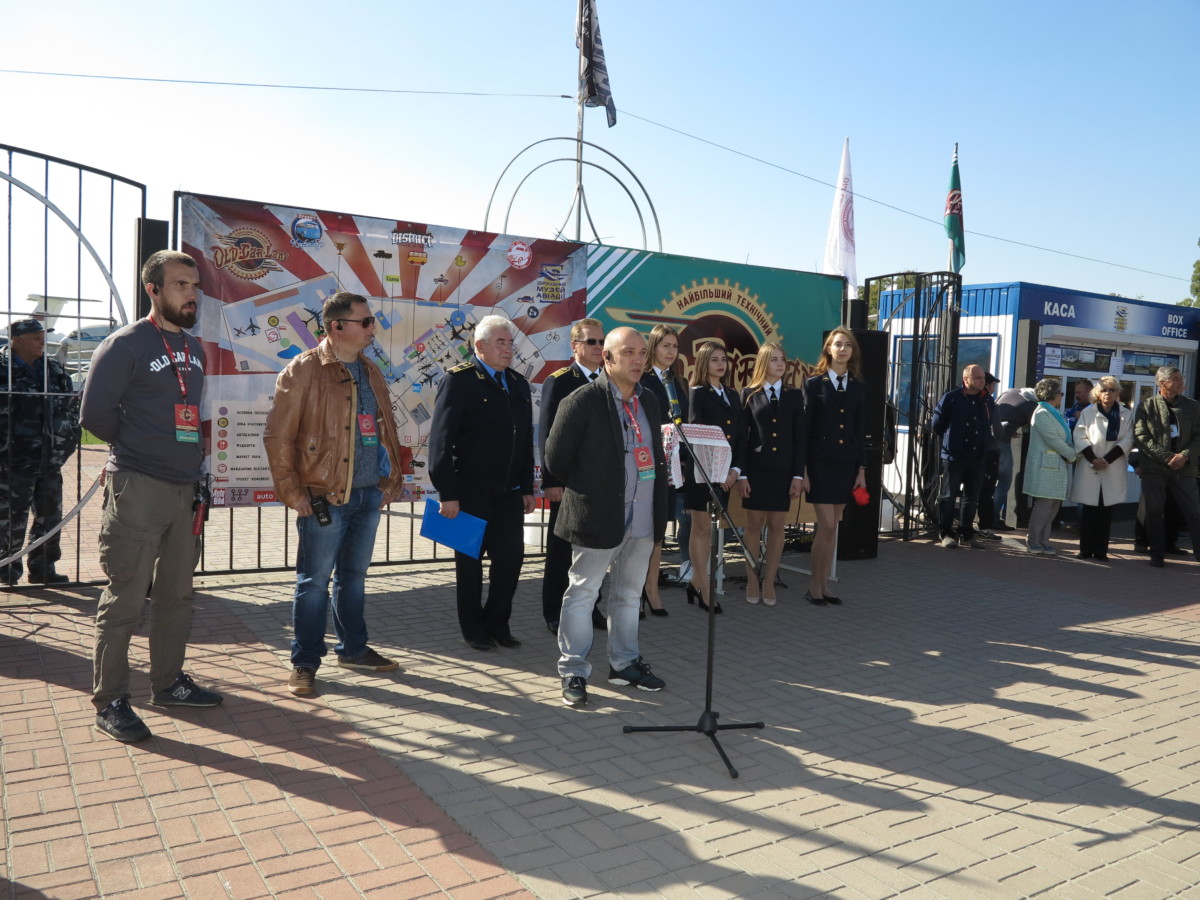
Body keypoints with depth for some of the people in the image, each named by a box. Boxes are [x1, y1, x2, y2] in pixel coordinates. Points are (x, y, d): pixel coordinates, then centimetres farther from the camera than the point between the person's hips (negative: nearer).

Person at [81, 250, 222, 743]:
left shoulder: (194, 348, 14)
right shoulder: (125, 345, -8)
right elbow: (95, 413, -9)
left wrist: (191, 462, 10)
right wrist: (139, 451, 1)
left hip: (185, 489, 7)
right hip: (137, 490, -7)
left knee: (176, 593, 14)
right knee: (125, 601, -2)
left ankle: (169, 682, 27)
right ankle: (109, 702, 9)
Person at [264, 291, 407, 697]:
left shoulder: (370, 371, 13)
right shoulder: (303, 370, -8)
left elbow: (386, 429, 19)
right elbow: (277, 437, -10)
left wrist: (393, 478, 14)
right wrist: (292, 492, -12)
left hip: (370, 494, 7)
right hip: (325, 497, -6)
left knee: (354, 576, 17)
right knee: (314, 582, 2)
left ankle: (353, 648, 31)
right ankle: (304, 662, 14)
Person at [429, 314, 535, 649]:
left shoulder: (518, 384, 12)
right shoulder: (459, 380, -8)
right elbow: (441, 439, -12)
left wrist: (527, 487, 12)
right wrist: (447, 493, -16)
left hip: (509, 492, 5)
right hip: (471, 492, -5)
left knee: (511, 558, 5)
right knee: (470, 561, 8)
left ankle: (498, 623, 23)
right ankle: (474, 629, 23)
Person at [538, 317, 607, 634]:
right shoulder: (558, 381, -5)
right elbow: (547, 434, -9)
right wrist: (551, 481, -15)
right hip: (568, 480, -5)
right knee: (561, 550, 5)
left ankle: (590, 607, 23)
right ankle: (554, 613, 15)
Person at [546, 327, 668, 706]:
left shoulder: (649, 401, 10)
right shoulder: (583, 402, -11)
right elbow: (557, 458, -7)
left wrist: (658, 505, 7)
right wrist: (587, 490, -2)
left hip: (642, 518, 7)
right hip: (598, 517, -7)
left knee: (628, 594, 18)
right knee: (581, 594, 3)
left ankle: (624, 662, 32)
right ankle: (573, 671, 14)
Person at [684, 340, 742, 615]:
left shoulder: (732, 396, 15)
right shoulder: (697, 394, -3)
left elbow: (737, 435, 11)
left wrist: (734, 469, -1)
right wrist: (713, 470, -14)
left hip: (725, 470, 5)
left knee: (707, 528, 9)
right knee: (701, 528, 0)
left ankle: (696, 582, 19)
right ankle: (704, 590, 5)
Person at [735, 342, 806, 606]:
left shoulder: (795, 395, 6)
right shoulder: (749, 394, 1)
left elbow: (800, 438, 4)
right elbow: (741, 437, -1)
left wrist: (798, 475, -3)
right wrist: (741, 474, -8)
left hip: (783, 470, 1)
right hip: (756, 468, -1)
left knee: (777, 526, 5)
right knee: (754, 525, 4)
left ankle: (769, 582, 15)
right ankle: (752, 582, 14)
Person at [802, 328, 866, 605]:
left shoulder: (858, 387, 10)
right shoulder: (813, 383, -1)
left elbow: (860, 430, 10)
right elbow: (804, 427, -4)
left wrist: (861, 469, 6)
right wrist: (802, 468, -9)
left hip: (846, 463, 4)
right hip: (820, 462, -4)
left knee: (832, 527, 9)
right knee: (826, 526, -8)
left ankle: (824, 585, 17)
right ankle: (814, 585, 7)